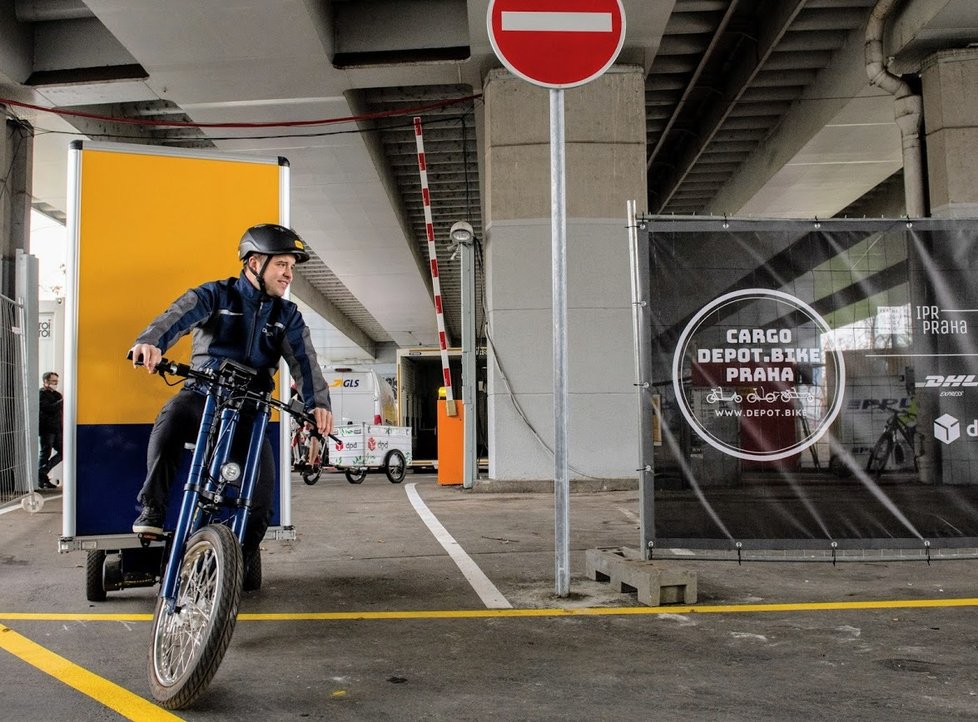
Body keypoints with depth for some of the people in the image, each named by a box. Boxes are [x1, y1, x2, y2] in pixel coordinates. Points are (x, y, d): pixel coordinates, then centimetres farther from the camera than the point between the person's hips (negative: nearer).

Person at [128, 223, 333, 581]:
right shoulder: (216, 295, 1)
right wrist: (151, 341, -43)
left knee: (263, 492, -12)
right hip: (202, 395, -2)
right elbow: (178, 315, -19)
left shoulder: (287, 316, 11)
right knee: (172, 417, -37)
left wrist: (318, 402, -26)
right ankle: (151, 509, -24)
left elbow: (303, 359, -5)